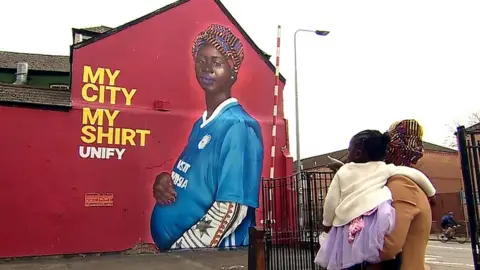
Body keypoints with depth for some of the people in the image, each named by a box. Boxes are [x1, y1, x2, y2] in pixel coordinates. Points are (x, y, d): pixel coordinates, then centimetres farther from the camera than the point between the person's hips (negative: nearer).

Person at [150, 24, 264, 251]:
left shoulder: (238, 126, -18)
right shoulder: (200, 124, 6)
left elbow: (230, 210, -23)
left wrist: (177, 252, -18)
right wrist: (164, 181, -5)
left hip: (213, 252, -7)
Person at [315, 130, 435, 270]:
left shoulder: (343, 171, 5)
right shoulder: (384, 169, 3)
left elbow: (331, 201, 5)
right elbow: (416, 174, 4)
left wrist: (327, 223, 19)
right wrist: (431, 193, 20)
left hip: (347, 229, 1)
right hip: (373, 227, -1)